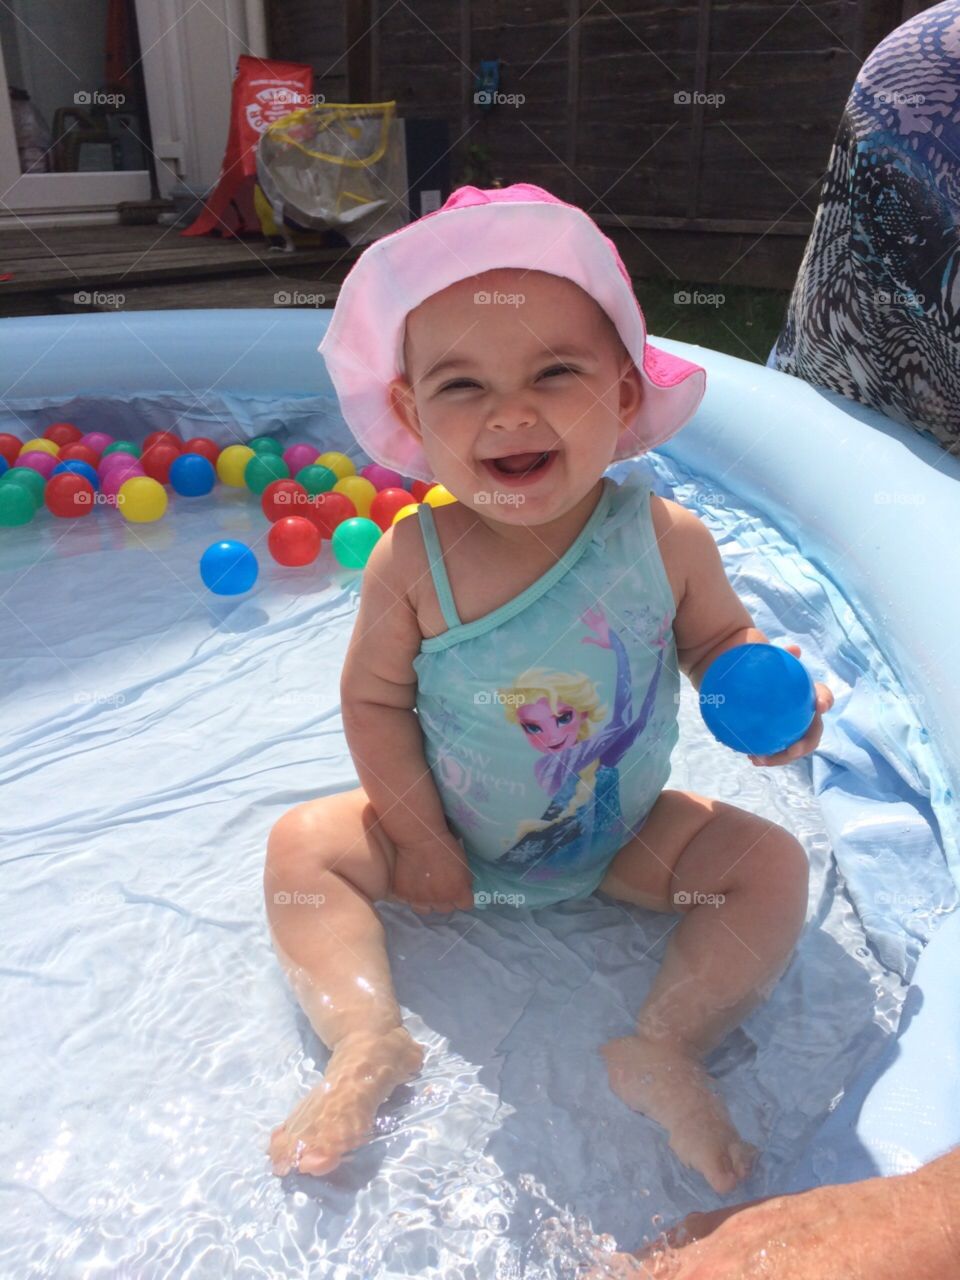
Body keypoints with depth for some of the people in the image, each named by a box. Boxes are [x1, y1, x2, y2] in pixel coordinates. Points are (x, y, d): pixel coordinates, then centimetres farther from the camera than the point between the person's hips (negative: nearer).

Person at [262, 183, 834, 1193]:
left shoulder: (664, 541, -18)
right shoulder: (413, 560, -21)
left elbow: (719, 637, 0)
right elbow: (374, 701, -12)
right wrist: (419, 838, -15)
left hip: (625, 833, 1)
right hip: (455, 835, 0)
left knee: (770, 862, -14)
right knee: (304, 844, -12)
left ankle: (664, 1049, -13)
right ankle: (367, 1041, -11)